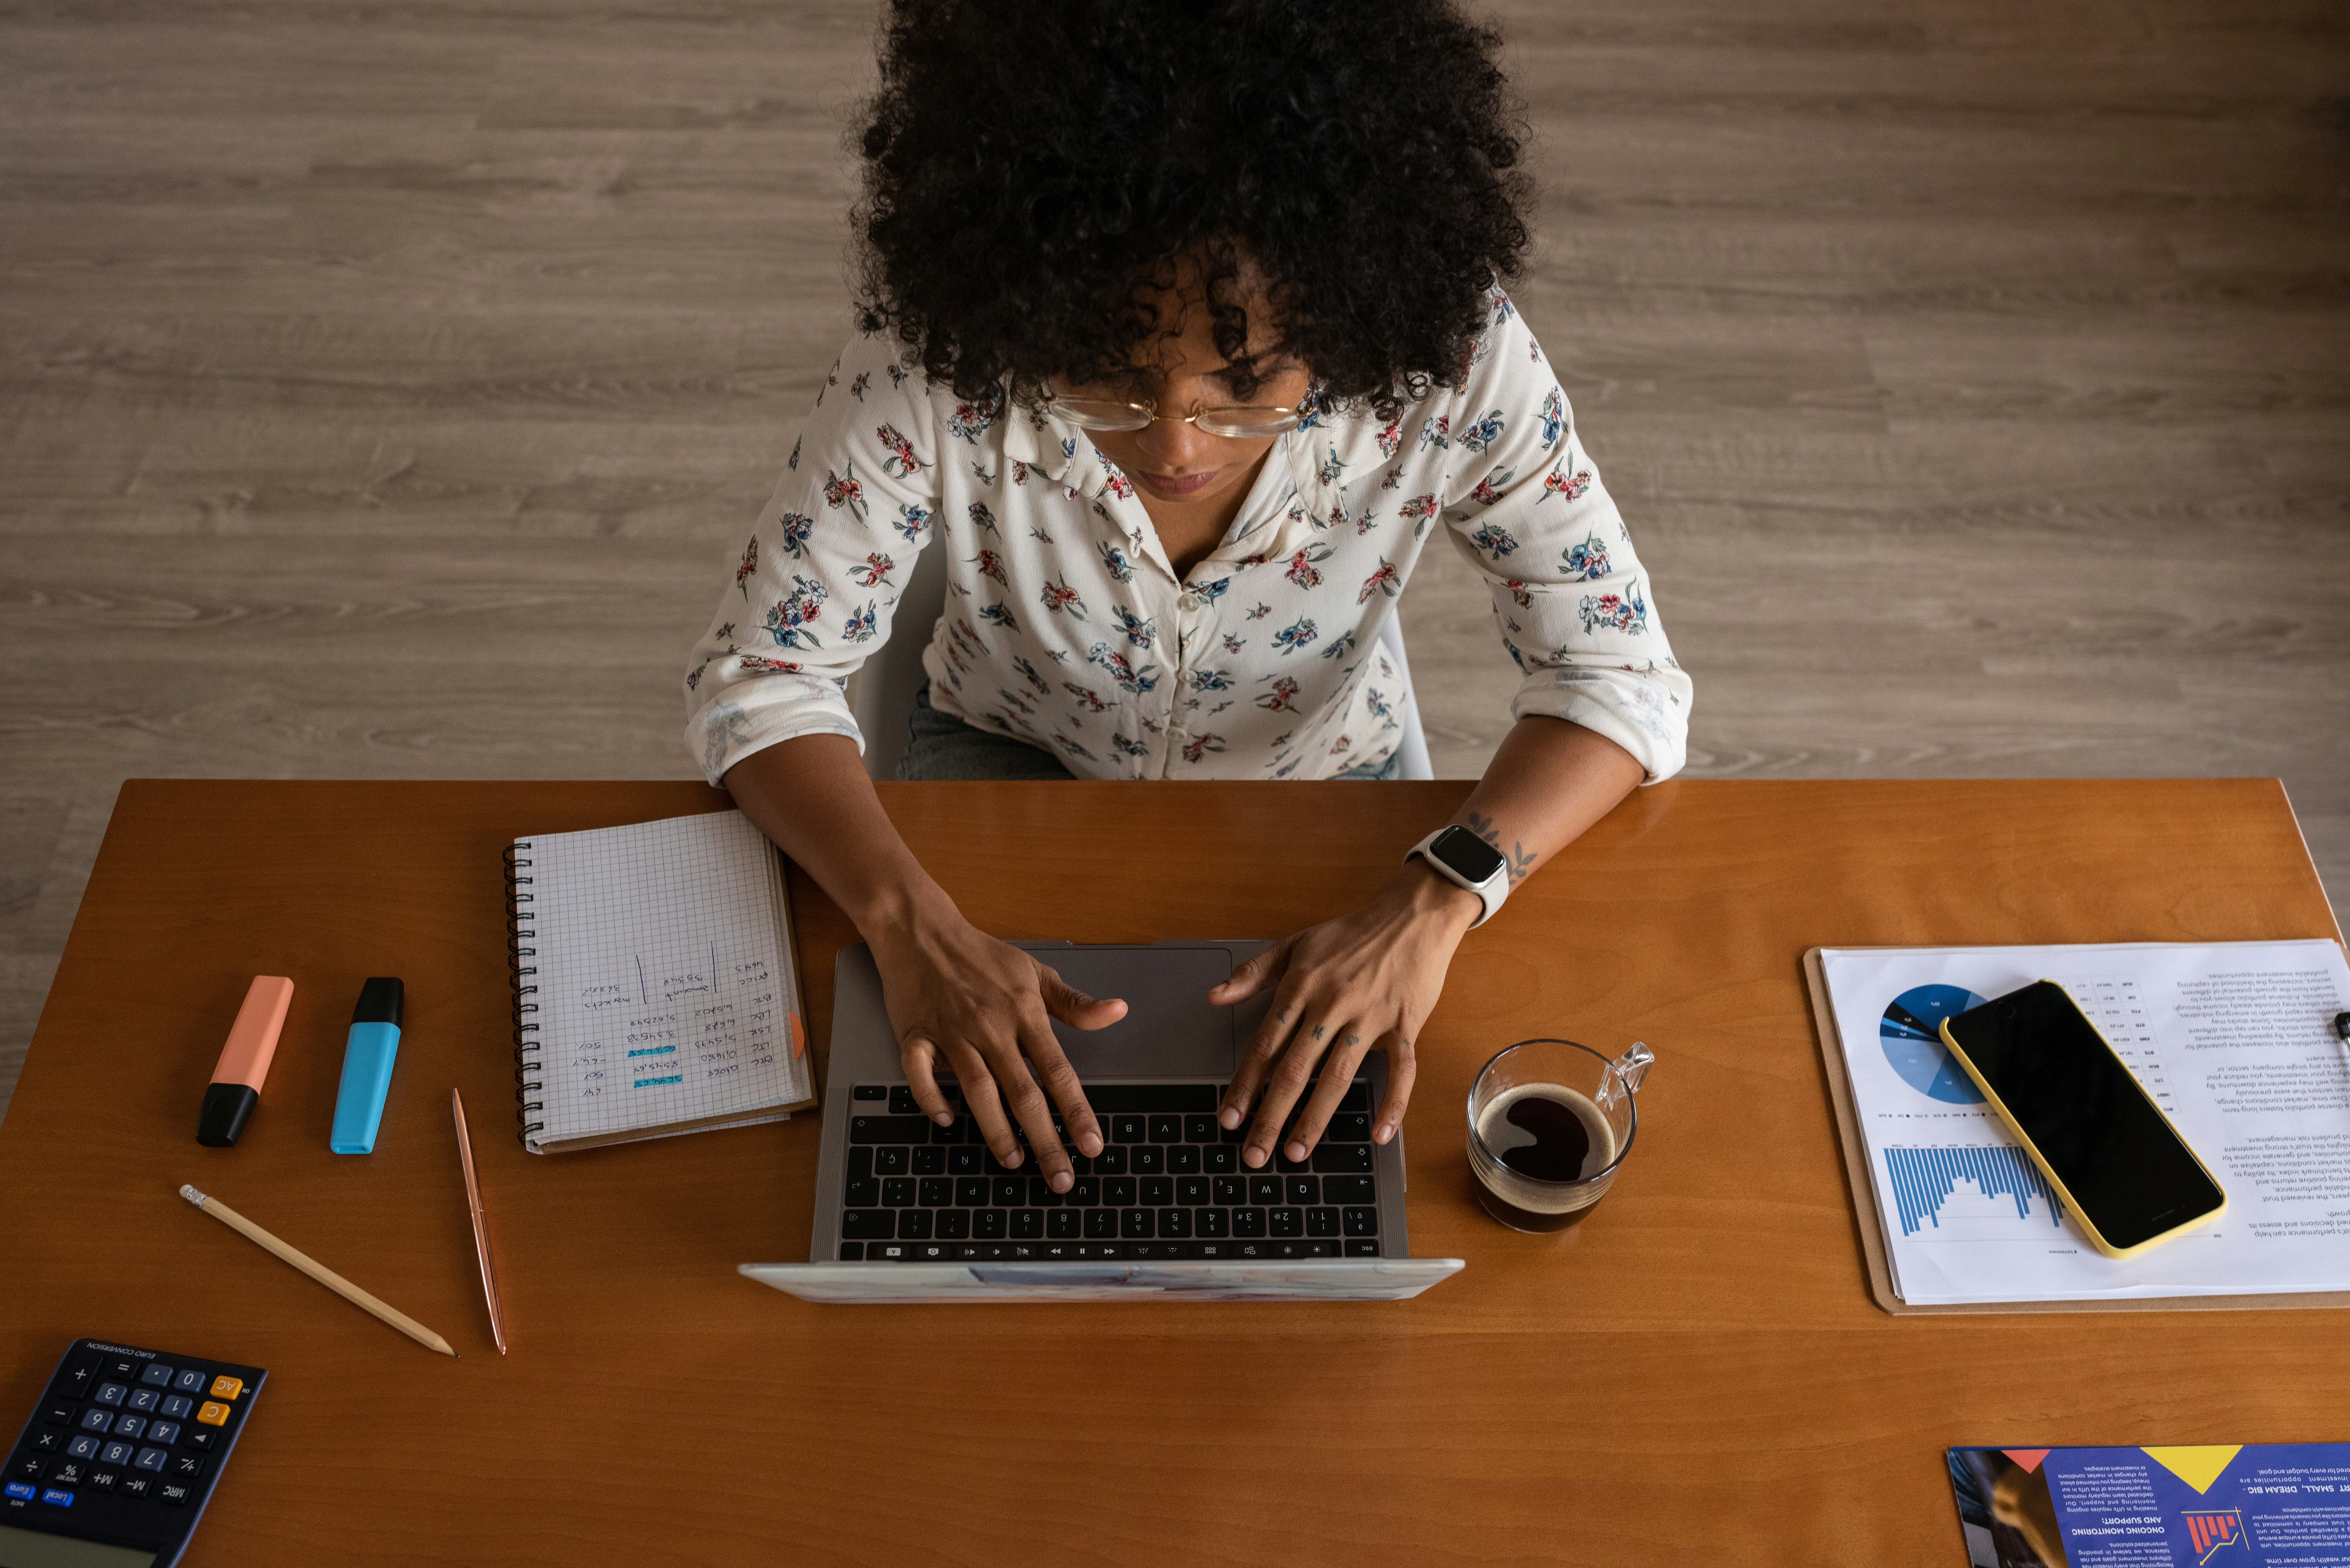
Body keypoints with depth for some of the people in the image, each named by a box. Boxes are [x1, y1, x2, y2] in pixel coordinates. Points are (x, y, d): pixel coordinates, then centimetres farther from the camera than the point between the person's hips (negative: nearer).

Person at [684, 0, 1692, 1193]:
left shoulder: (1448, 352, -30)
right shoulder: (943, 350, -32)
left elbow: (1619, 678, -22)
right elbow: (759, 669, -23)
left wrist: (1430, 905, -39)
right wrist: (910, 919, -40)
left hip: (1314, 784, 1)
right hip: (1012, 765, 0)